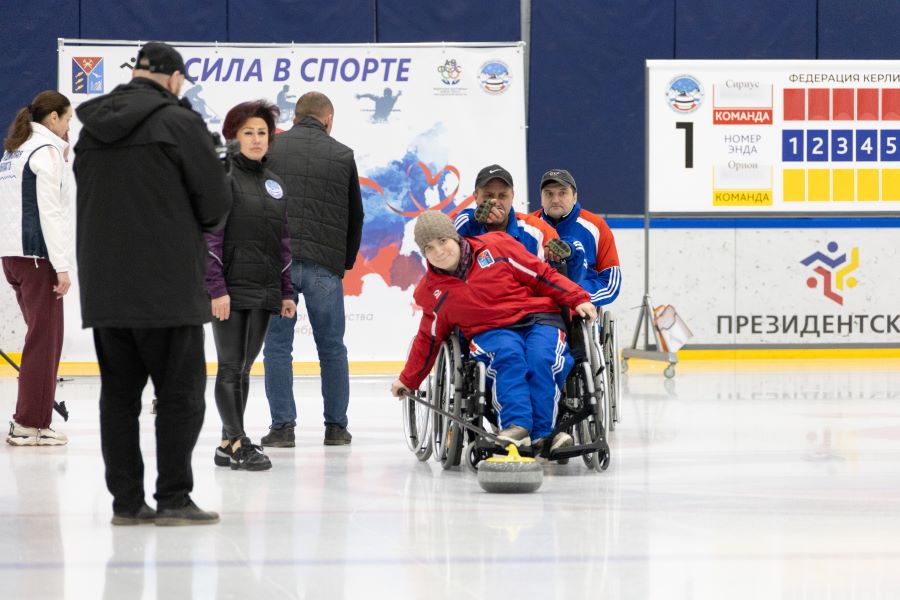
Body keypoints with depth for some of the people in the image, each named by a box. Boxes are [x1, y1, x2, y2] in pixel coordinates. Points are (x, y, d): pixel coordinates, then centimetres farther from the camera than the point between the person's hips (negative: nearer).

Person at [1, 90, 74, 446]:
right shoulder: (46, 150, -10)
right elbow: (50, 211, -16)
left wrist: (63, 165, 14)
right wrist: (62, 266, -17)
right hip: (38, 256, -9)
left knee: (42, 336, 16)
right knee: (44, 338, -4)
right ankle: (30, 425, -3)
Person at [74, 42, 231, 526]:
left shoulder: (92, 128, 9)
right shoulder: (178, 122, -9)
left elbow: (90, 200, 15)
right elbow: (215, 200, -7)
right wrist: (196, 225, 14)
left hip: (103, 286, 6)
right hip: (167, 286, -6)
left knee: (119, 393, 10)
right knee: (180, 393, 1)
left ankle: (126, 500, 11)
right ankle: (173, 498, -1)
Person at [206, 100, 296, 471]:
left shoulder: (273, 183, 15)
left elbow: (282, 242, 18)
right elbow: (209, 237, -12)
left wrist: (287, 291, 13)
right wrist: (217, 288, -17)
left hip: (263, 292, 7)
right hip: (230, 290, -7)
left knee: (244, 368, 10)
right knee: (231, 367, -4)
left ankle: (228, 444, 15)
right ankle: (237, 444, -4)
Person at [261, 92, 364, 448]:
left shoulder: (270, 149, 7)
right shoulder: (343, 156, 10)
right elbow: (355, 216, 15)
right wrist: (346, 262, 27)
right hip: (325, 266, 1)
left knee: (277, 346, 4)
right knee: (332, 348, 11)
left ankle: (282, 426, 0)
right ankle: (336, 426, 14)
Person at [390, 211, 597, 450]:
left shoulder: (495, 246, 2)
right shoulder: (431, 291, 9)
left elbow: (542, 275, 4)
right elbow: (429, 339, 22)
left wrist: (578, 299, -4)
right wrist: (408, 381, 26)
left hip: (537, 316, -1)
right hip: (490, 332, 1)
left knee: (542, 360, -32)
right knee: (509, 355, -34)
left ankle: (542, 435, -34)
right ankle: (516, 426, -45)